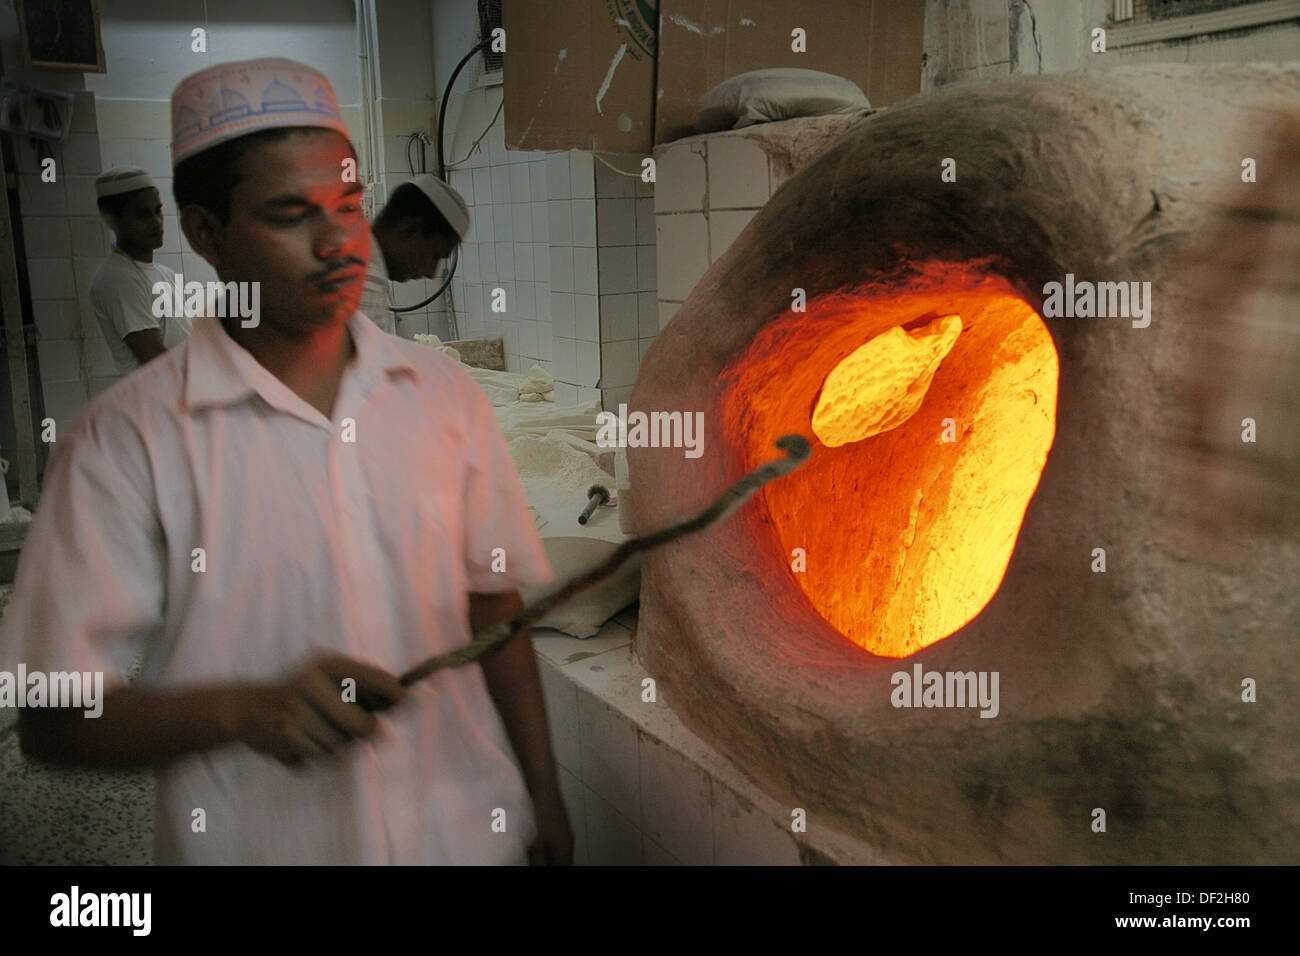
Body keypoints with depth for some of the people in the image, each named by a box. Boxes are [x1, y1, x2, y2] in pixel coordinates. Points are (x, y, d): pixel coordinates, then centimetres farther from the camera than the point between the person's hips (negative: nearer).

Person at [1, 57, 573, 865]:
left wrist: (544, 798, 6)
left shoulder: (445, 395, -1)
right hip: (255, 844, -2)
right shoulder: (125, 440, -12)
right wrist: (247, 708, -27)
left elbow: (494, 610, 5)